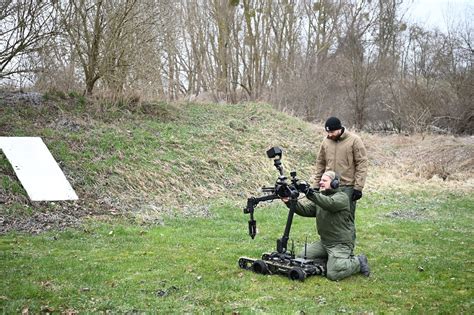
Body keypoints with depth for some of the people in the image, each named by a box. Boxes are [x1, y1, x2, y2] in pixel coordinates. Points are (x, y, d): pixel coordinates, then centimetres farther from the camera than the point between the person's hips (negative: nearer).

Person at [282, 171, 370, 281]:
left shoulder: (342, 197, -10)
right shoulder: (320, 198, 12)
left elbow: (330, 204, -33)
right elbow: (305, 210, -2)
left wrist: (311, 194, -46)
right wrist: (290, 202, -19)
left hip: (341, 244, -7)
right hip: (324, 243, 8)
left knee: (332, 274, -21)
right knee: (301, 257, 0)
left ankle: (358, 262, 5)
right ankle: (331, 259, 13)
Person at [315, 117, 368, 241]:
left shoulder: (354, 140, -7)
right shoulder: (326, 142, 7)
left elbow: (362, 164, -8)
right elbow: (320, 164, 14)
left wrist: (358, 187, -13)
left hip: (348, 187, -4)